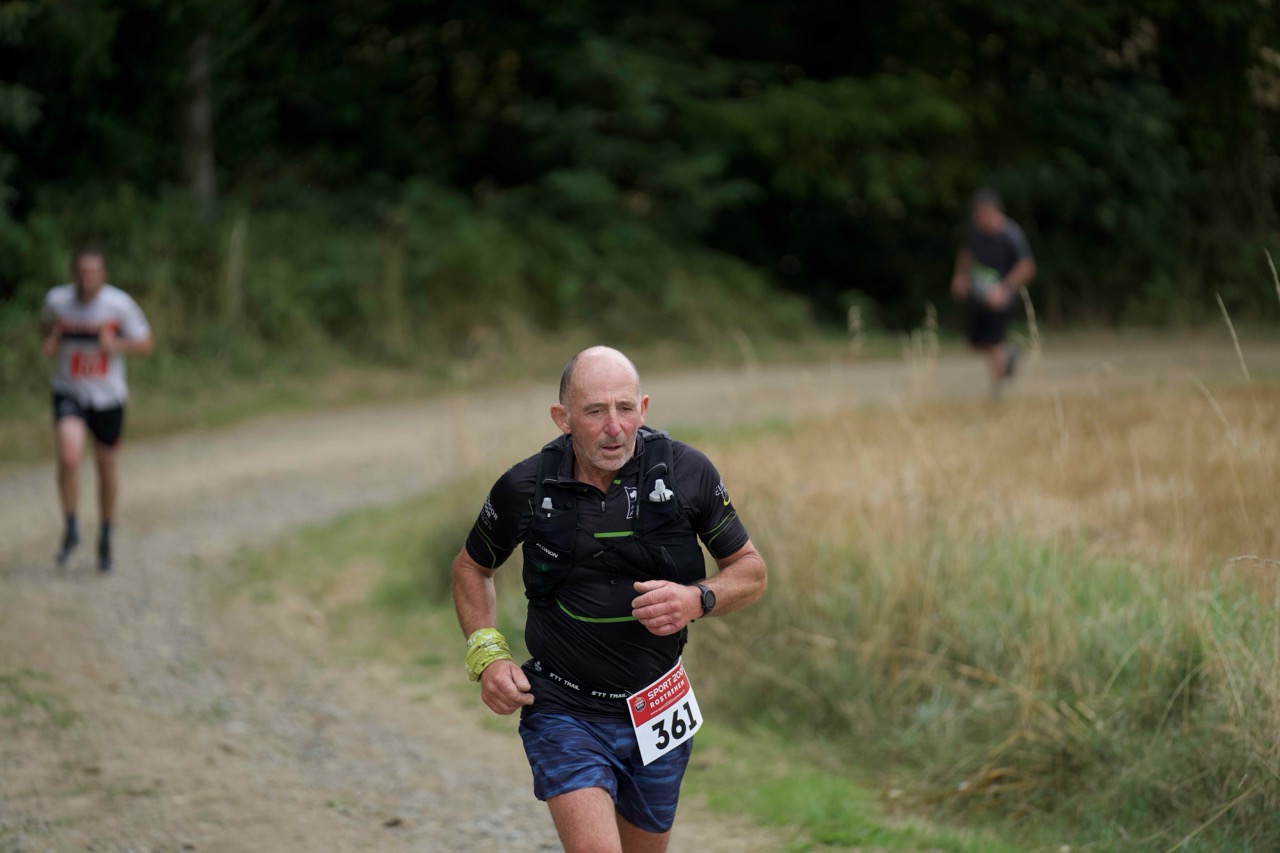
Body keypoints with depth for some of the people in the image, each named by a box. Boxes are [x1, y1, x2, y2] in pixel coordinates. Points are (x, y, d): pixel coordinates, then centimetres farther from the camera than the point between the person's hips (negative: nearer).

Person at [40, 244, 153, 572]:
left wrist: (116, 345, -23)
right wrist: (49, 342, -8)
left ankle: (105, 539, 33)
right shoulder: (57, 300, -10)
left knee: (107, 471, 10)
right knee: (69, 458, -24)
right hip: (69, 394, 0)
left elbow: (145, 344, -4)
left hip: (108, 397, 0)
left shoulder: (119, 304, -14)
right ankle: (70, 530, -3)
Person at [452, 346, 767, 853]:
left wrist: (698, 600, -17)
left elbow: (750, 571, 4)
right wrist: (486, 654, -4)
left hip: (657, 712, 2)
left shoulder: (686, 473, -8)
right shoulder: (525, 488, -9)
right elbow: (471, 567, 11)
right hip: (564, 712, -2)